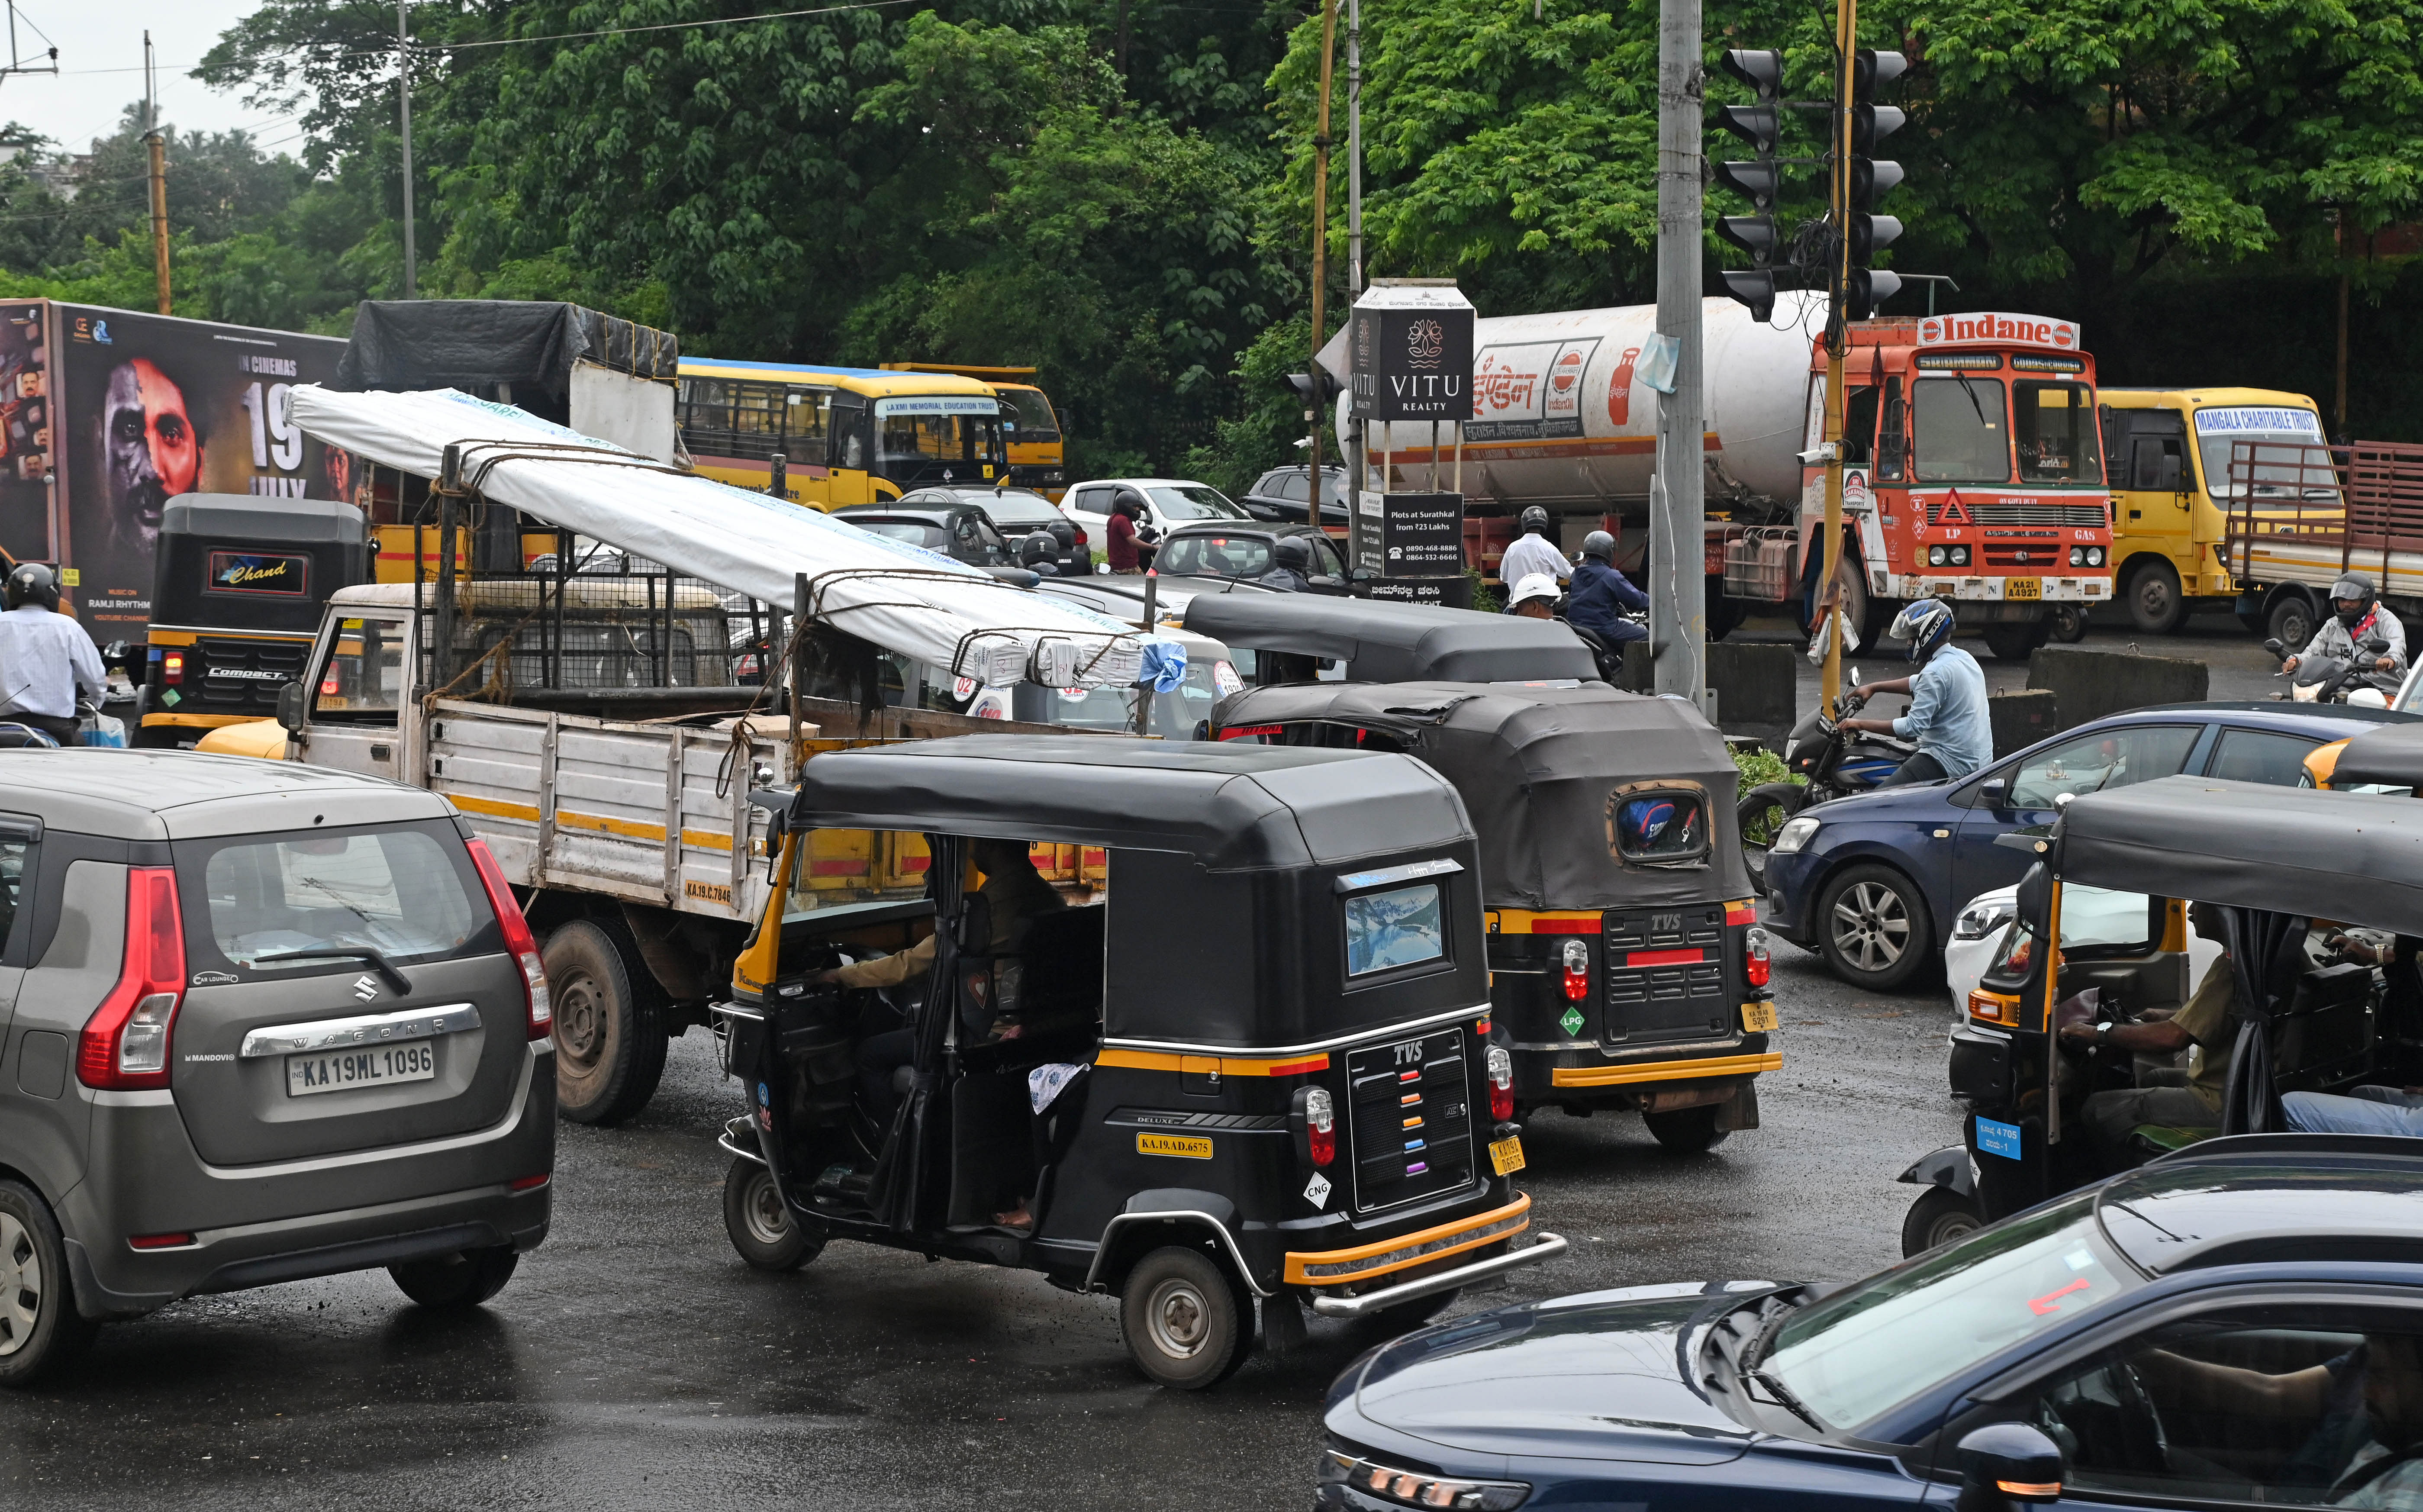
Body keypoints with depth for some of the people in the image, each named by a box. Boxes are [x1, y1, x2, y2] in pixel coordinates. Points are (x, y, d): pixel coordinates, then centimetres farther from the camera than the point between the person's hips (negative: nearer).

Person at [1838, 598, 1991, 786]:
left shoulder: (1936, 672, -18)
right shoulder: (1965, 658, 13)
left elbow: (1913, 726, -22)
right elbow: (1918, 683, 28)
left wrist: (1861, 724, -15)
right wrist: (1873, 688, 27)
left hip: (1950, 764, -10)